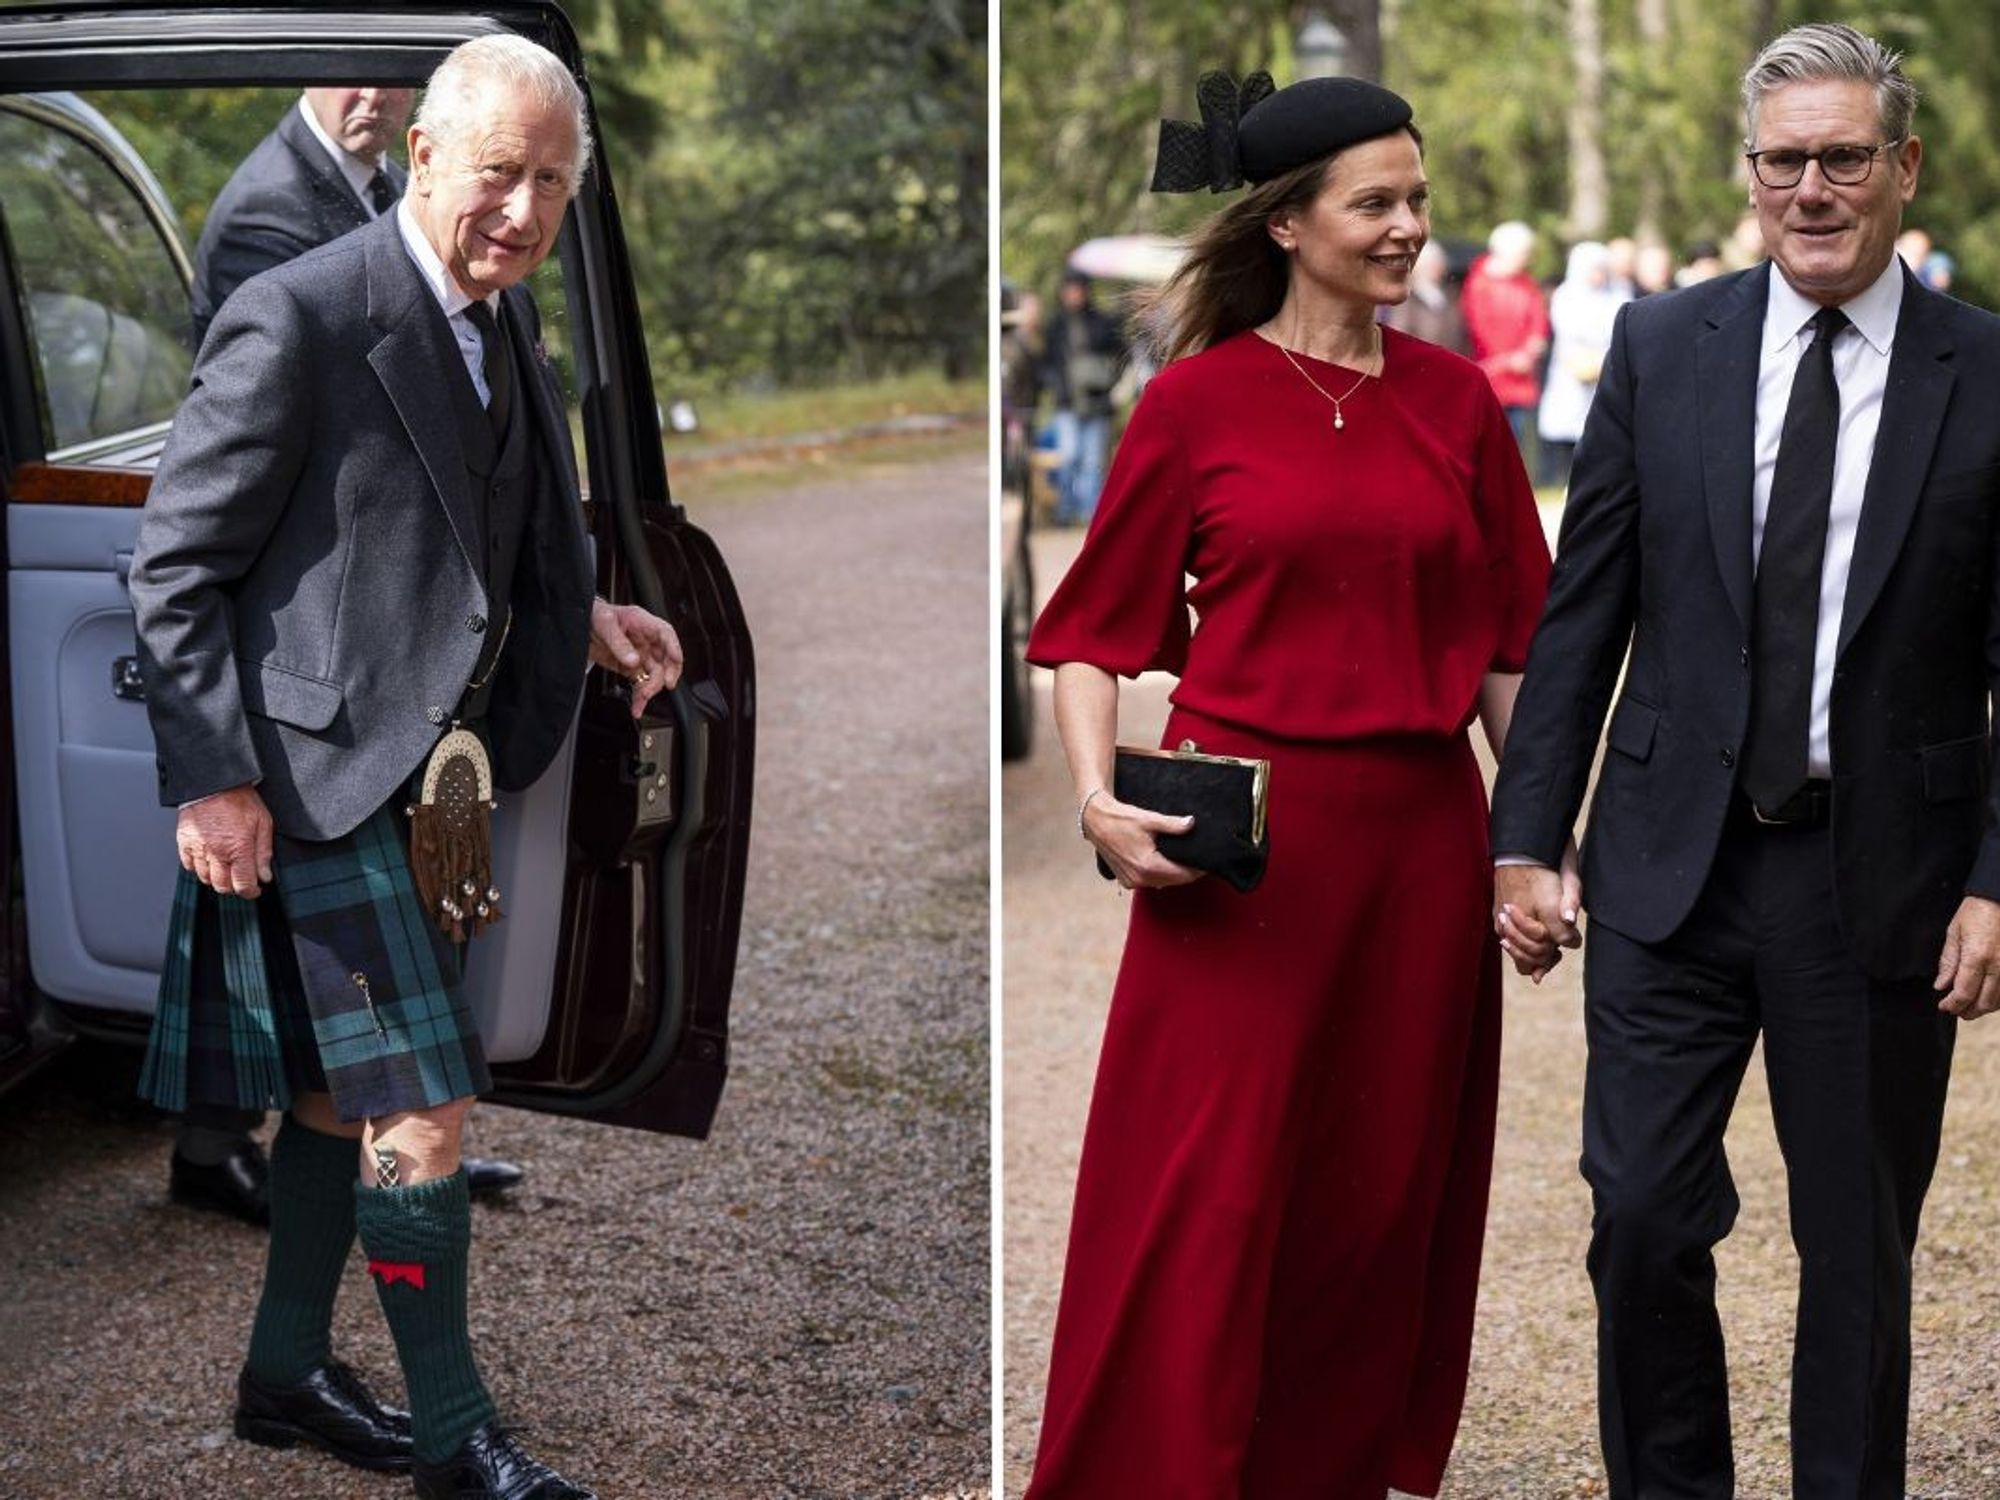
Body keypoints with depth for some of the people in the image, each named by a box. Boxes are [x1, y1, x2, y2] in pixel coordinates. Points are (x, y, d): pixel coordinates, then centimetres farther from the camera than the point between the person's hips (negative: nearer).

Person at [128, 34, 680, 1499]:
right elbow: (176, 566, -15)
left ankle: (288, 1373, 35)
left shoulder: (505, 320, 8)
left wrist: (578, 619, 6)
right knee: (422, 1104, -5)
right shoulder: (296, 321, -18)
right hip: (318, 771, -9)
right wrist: (212, 779, -19)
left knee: (344, 1085, 19)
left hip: (425, 771, 9)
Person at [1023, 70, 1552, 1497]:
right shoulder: (1196, 401, -2)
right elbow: (1099, 627, 1)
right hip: (1240, 839, -3)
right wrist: (1099, 798, -14)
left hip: (1418, 835, 4)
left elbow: (1508, 638, 10)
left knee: (1386, 1188, 11)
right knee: (1202, 1197, -1)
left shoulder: (1456, 399, 7)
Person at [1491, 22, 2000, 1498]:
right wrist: (1526, 840, -1)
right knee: (1643, 1218, 4)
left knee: (1860, 1250, 11)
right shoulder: (1662, 346, 2)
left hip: (1879, 879, -1)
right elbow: (1582, 614, 3)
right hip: (1674, 864, 1)